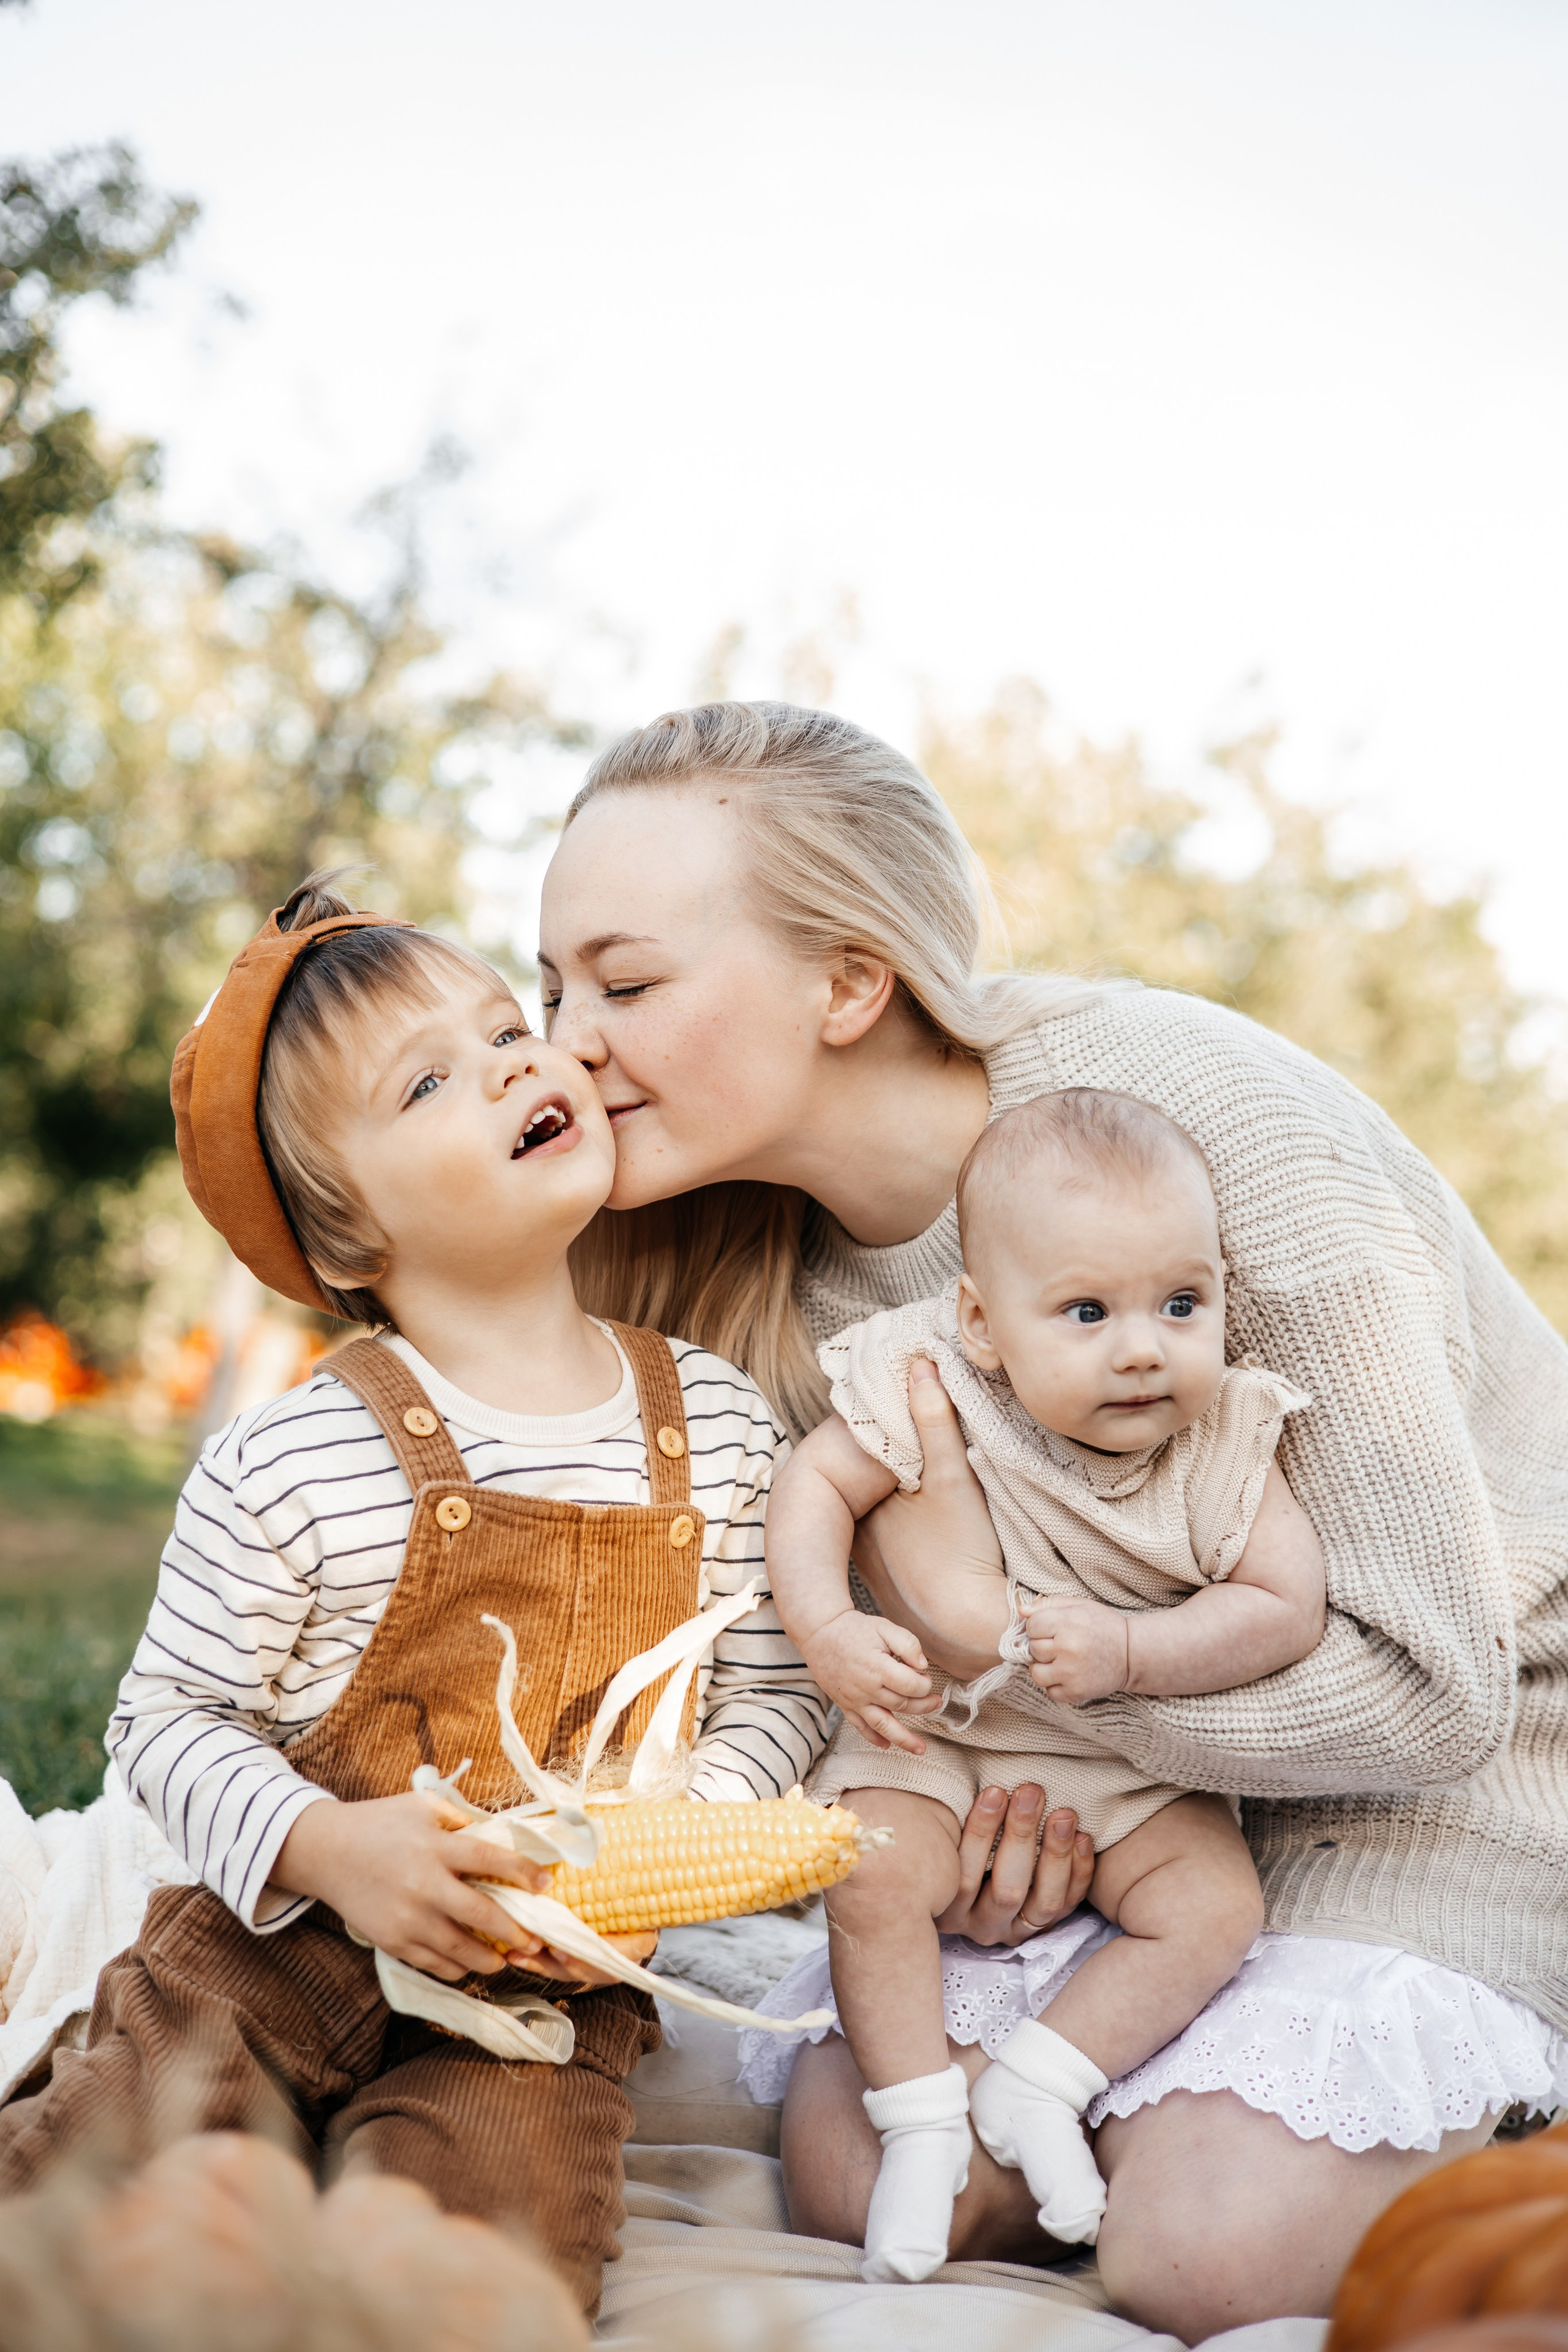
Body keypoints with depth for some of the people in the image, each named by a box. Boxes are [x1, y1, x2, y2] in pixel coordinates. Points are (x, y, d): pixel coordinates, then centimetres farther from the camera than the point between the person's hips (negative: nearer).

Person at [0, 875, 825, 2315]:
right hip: (278, 1937, -1)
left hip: (554, 1981, 2)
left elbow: (774, 1694, 3)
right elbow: (168, 1717, -6)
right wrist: (325, 1848, -22)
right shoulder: (286, 1469, -13)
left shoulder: (718, 1424, -3)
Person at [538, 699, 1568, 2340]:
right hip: (1128, 1767, 6)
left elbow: (1433, 1680, -25)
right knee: (858, 2164, -12)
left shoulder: (1200, 1125, -29)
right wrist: (990, 1830, -17)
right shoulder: (776, 1274, -8)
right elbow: (915, 1641, 5)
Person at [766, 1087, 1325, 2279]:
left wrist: (1126, 1651, -31)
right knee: (873, 1877, -24)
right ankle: (922, 2118, -6)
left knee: (1218, 1904, -16)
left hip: (1137, 1763, 2)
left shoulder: (1225, 1442, -15)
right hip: (938, 1733, -1)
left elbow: (1286, 1609, -18)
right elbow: (814, 1483, -10)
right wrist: (830, 1630, -26)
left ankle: (1040, 2082, -2)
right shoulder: (935, 1396, -20)